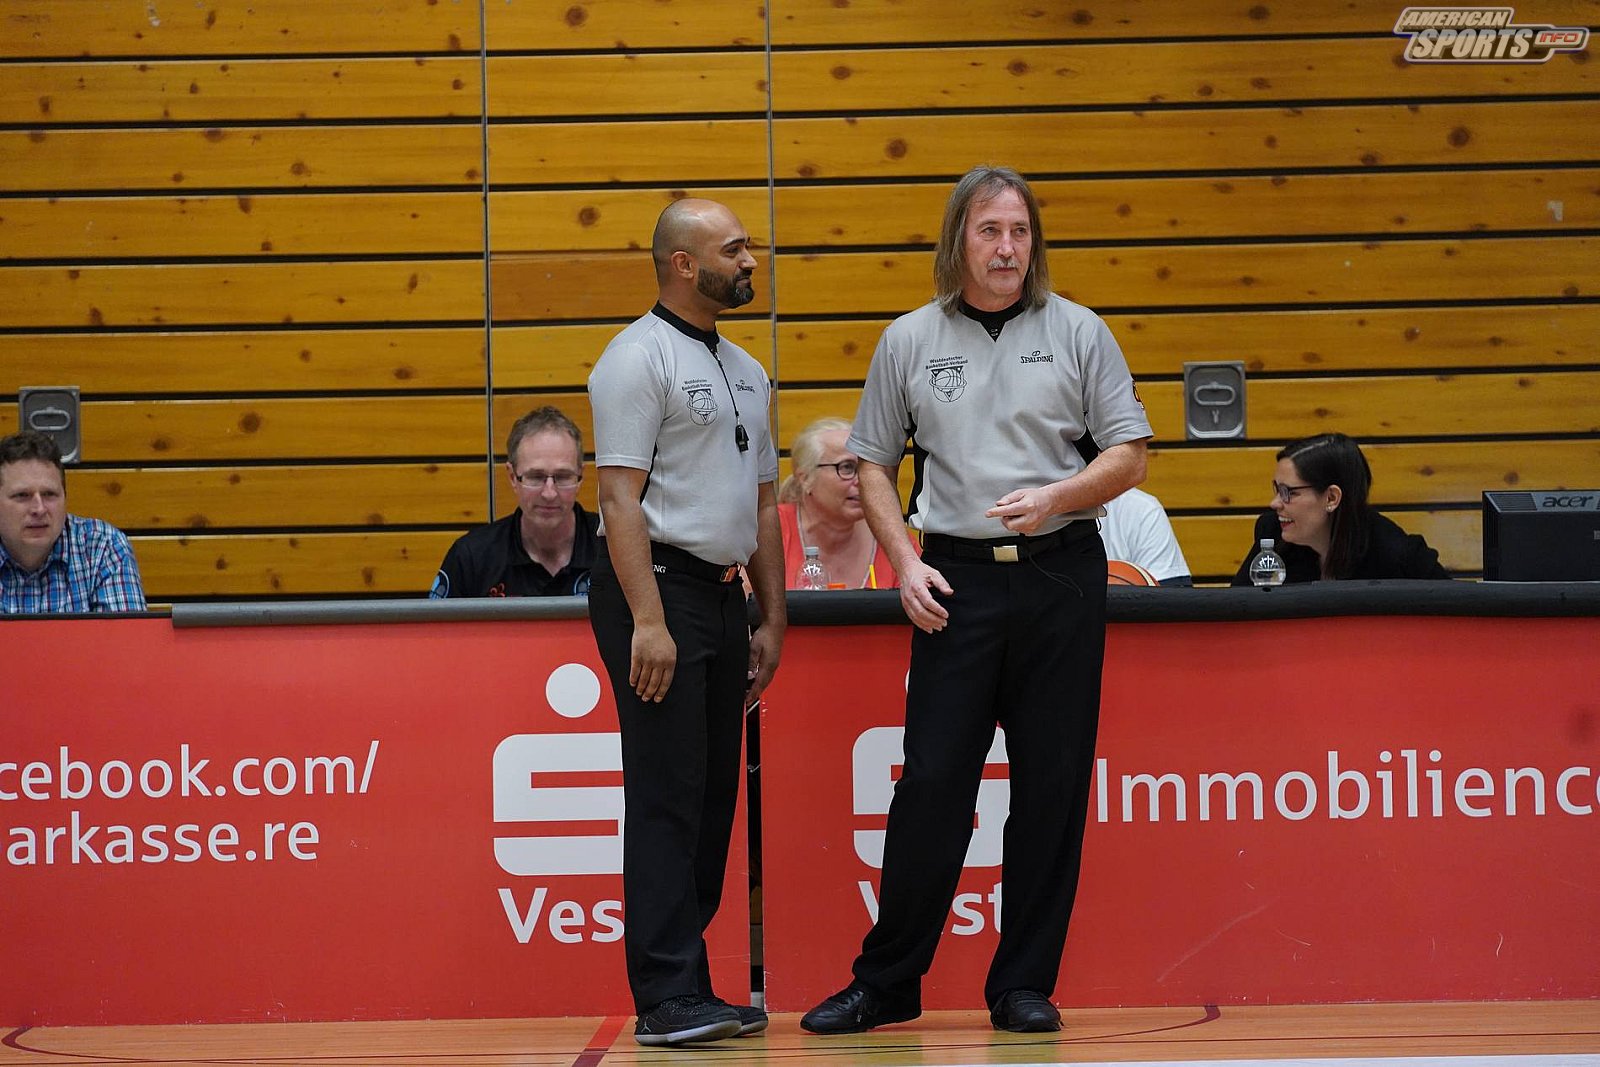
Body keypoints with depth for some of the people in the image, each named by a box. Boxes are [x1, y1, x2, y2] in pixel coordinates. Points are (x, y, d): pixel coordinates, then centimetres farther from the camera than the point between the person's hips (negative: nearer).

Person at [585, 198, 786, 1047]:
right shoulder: (638, 358, -8)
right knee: (667, 799, -9)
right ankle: (667, 1000, -8)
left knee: (713, 797, 9)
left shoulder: (746, 371, 19)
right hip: (656, 587, -9)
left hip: (722, 595, 9)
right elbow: (621, 497, -15)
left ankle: (689, 990, 15)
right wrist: (648, 620, -21)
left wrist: (773, 623, 17)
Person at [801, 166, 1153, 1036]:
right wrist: (905, 563, -1)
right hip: (957, 580, 0)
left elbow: (1128, 454, 4)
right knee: (932, 781, -2)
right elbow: (872, 462, 12)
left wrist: (1053, 497, -13)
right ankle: (886, 982, 8)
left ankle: (1023, 986, 12)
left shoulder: (1077, 332, 5)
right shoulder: (909, 341, 7)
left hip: (1062, 577, 0)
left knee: (1052, 784, 3)